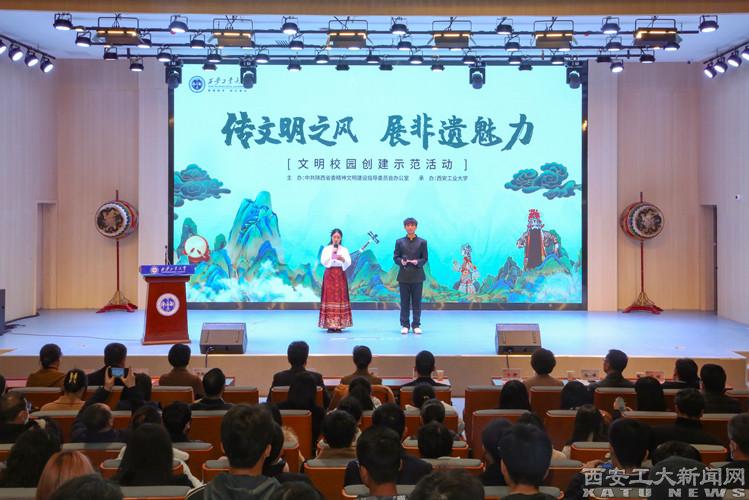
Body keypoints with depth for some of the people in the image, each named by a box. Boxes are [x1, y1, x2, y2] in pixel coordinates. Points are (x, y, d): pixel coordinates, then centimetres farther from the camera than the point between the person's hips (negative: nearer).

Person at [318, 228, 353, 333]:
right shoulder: (326, 249, 8)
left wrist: (343, 259, -22)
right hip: (329, 275, -1)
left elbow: (349, 262, -3)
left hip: (340, 275, 1)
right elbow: (323, 261, -5)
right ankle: (330, 325, -5)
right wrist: (331, 254, -15)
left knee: (340, 297, -4)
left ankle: (339, 325, 0)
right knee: (330, 297, -7)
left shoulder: (344, 250, 10)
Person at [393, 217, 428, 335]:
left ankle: (416, 325, 8)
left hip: (417, 276, 0)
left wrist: (418, 262, -16)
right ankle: (405, 325, 9)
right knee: (404, 302, 3)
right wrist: (401, 261, -15)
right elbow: (395, 257, 6)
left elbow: (425, 258, 4)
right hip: (404, 276, 1)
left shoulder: (422, 242, 6)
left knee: (417, 301, 1)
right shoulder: (399, 242, 8)